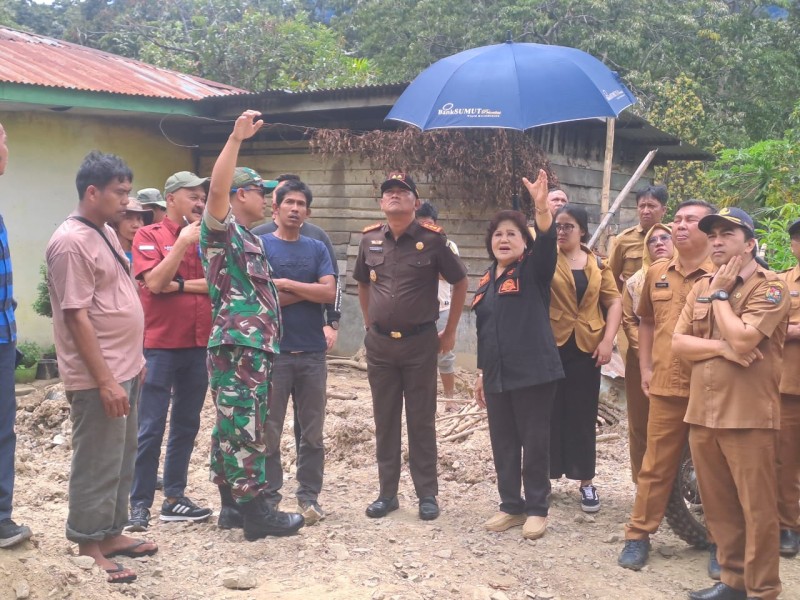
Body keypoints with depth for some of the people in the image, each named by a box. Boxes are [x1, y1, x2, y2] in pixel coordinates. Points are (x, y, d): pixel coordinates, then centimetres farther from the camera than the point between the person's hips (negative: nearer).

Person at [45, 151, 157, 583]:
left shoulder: (105, 233, 12)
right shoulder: (71, 242, -18)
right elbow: (77, 317, -21)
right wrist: (105, 380, -22)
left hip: (123, 369, 10)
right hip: (98, 377, -10)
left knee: (121, 460, 17)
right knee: (97, 464, 0)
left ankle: (110, 533, 30)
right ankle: (87, 548, 12)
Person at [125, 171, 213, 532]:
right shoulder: (148, 236, -2)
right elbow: (155, 282, -16)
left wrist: (180, 285, -13)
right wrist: (183, 241, -14)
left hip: (199, 345, 5)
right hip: (159, 346, -5)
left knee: (186, 425, 10)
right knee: (151, 428, -3)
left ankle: (174, 498, 20)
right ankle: (139, 504, 5)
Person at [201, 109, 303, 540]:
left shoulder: (251, 240, 22)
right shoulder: (221, 231, -6)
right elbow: (217, 189, -25)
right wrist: (236, 138, -28)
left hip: (256, 347, 10)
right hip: (236, 347, -10)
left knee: (234, 428, 14)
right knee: (244, 430, -6)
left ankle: (233, 506, 20)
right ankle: (255, 512, -1)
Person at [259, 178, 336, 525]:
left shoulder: (317, 249, 10)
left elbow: (330, 293, -4)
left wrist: (286, 284, -10)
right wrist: (309, 292, -7)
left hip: (312, 352, 3)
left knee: (312, 431, 9)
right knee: (269, 430, 4)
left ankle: (309, 496, 19)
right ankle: (268, 497, 14)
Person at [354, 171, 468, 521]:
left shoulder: (431, 240, -8)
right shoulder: (370, 240, 3)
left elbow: (460, 282, 1)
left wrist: (450, 332, 3)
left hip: (420, 342, -3)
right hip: (379, 343, 3)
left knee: (421, 421, 4)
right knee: (385, 421, 9)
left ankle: (427, 494, 13)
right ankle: (387, 492, 19)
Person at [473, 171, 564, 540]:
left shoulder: (533, 270, -2)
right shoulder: (487, 280, 14)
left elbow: (547, 243, -25)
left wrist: (541, 207, -41)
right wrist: (481, 373, 18)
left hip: (533, 372, -6)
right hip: (498, 375, 6)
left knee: (535, 442, 2)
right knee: (503, 443, 11)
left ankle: (537, 509, 14)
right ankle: (511, 506, 23)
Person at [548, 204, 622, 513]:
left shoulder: (598, 265, 9)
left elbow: (614, 302, 6)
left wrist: (608, 340, -5)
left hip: (586, 348, 2)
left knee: (583, 415, 7)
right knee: (549, 413, 4)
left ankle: (586, 482, 17)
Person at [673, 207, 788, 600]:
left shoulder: (770, 288, -7)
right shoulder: (701, 287, 13)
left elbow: (742, 339, -21)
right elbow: (677, 343, 6)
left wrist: (721, 293, -8)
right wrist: (721, 348, -11)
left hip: (748, 415, -6)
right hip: (702, 411, 7)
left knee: (757, 508, 0)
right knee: (717, 505, 13)